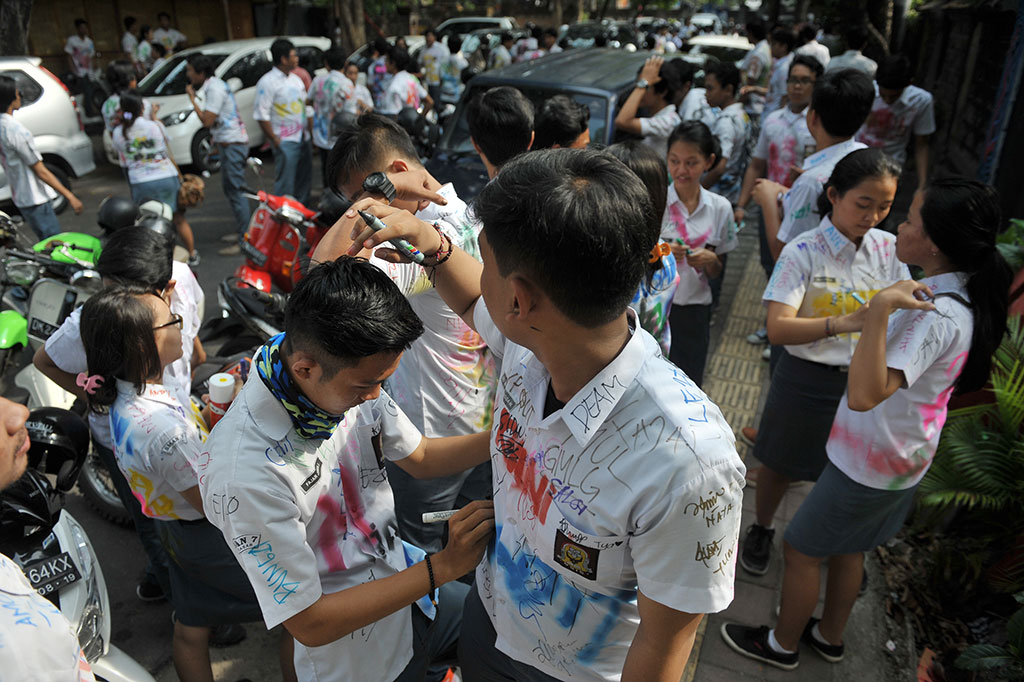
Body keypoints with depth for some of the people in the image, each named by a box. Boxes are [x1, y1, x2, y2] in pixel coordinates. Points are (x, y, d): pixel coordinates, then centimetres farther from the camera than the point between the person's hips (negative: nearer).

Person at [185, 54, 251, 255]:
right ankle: (240, 230, 30)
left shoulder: (214, 89, -17)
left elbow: (207, 121, -21)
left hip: (233, 144, -11)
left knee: (236, 190, -10)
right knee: (229, 188, 19)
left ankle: (243, 240, -8)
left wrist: (192, 98, -13)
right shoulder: (213, 85, 15)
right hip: (228, 142, 11)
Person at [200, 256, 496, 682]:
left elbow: (419, 458, 1)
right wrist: (443, 566, -30)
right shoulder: (246, 473, -36)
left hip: (408, 584, 6)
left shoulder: (349, 376, -16)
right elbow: (310, 624, -27)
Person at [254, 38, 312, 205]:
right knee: (285, 184, -6)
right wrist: (275, 140, -15)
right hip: (285, 141, -8)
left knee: (305, 180, 14)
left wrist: (307, 131, 13)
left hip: (303, 138, 8)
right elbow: (261, 114, -14)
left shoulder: (295, 79, 15)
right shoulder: (267, 82, -10)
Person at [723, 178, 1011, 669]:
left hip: (870, 466, -9)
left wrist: (880, 308, -48)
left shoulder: (937, 317, -32)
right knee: (847, 548, 26)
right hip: (902, 458, 9)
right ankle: (829, 637, 45)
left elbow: (864, 395, -46)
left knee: (801, 550, 9)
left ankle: (782, 644, 31)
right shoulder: (957, 296, -1)